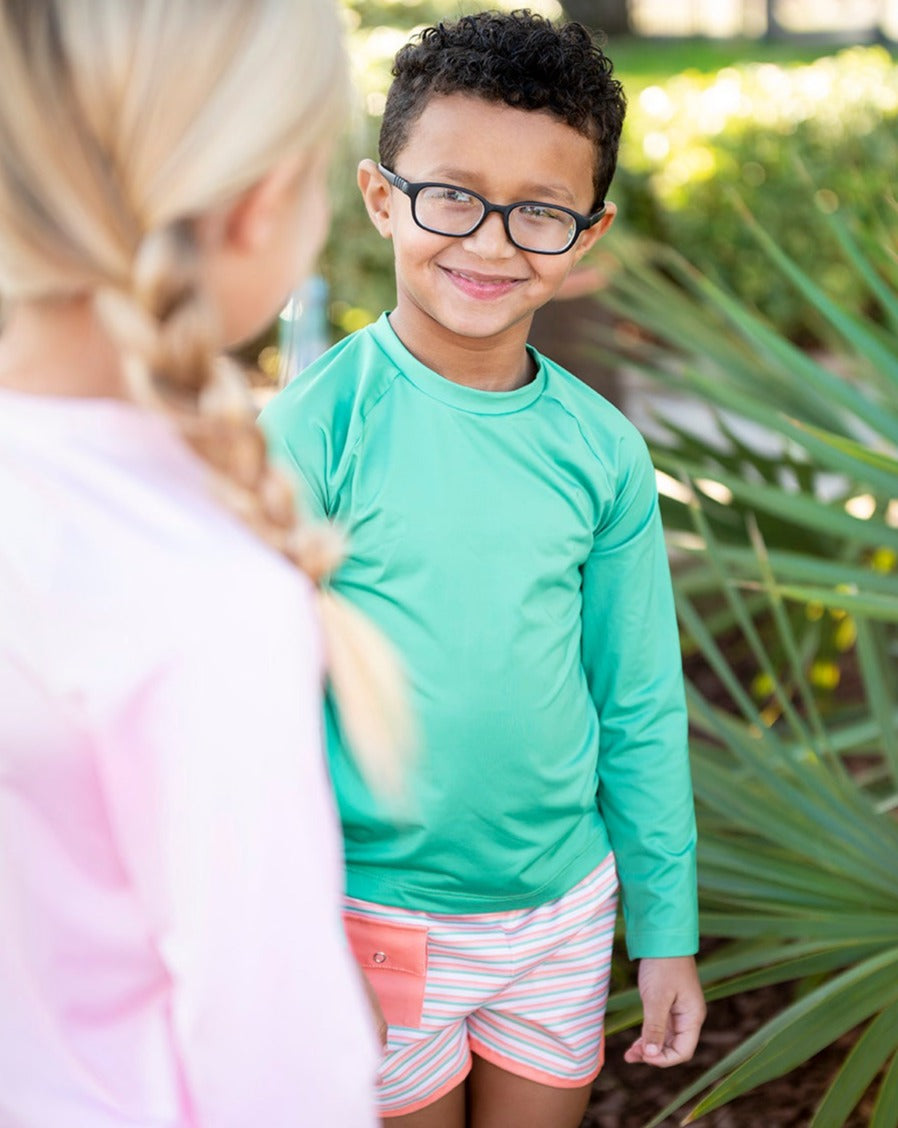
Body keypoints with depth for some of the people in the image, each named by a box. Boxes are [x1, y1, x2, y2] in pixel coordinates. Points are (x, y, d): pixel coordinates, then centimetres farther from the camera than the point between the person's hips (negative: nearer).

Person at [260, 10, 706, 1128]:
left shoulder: (602, 449, -4)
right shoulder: (310, 429, -14)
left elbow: (641, 707, 4)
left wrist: (667, 932, 7)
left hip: (564, 902, 3)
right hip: (375, 911, -3)